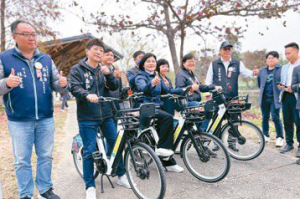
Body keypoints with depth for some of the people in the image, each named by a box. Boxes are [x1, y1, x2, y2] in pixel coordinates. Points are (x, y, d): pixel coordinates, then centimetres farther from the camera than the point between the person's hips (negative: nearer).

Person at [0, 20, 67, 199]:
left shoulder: (46, 59, 8)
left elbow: (55, 84, 10)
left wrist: (62, 83, -13)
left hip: (46, 119, 3)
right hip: (19, 121, -3)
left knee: (46, 156, 12)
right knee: (22, 160, 8)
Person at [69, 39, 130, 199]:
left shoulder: (103, 69, 12)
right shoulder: (77, 69, -1)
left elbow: (114, 87, 3)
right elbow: (74, 88, -14)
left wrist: (109, 74, -16)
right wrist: (87, 95, -34)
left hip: (106, 115, 5)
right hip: (87, 117, -4)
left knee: (115, 144, 11)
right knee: (89, 151, 0)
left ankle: (121, 176, 30)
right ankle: (90, 186, 16)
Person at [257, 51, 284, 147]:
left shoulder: (281, 69, -5)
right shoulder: (262, 70, 11)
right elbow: (259, 82, 22)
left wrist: (280, 91, -7)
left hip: (275, 98, -5)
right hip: (264, 98, 5)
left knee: (275, 117, -5)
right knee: (265, 117, 12)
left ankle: (280, 137, 7)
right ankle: (265, 136, 24)